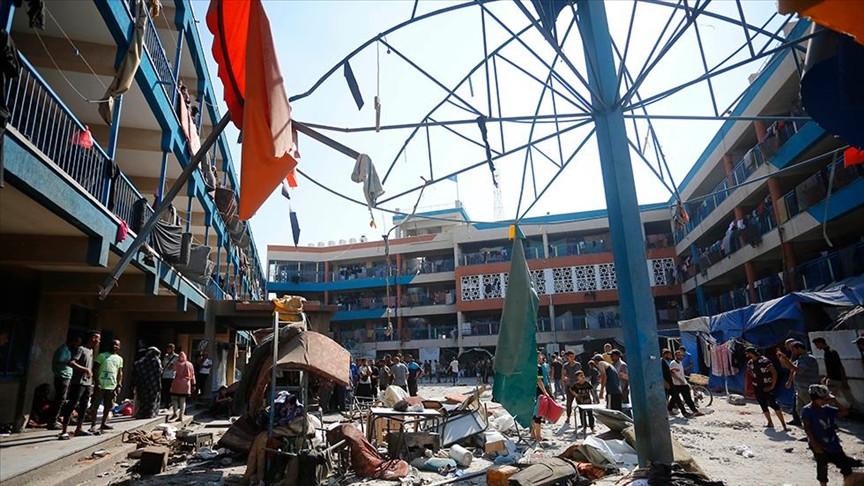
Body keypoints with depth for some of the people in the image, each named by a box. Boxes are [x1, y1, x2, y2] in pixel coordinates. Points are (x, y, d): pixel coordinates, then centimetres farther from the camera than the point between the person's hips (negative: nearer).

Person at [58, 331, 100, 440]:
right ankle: (64, 431, -3)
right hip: (78, 383, -8)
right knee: (72, 405, -6)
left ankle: (79, 429, 18)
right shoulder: (81, 349, -9)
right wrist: (85, 369, -26)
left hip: (88, 384, 8)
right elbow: (71, 363, -20)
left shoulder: (91, 350, 16)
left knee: (83, 406, 11)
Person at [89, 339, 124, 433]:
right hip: (101, 385, -4)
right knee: (96, 405, -1)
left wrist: (119, 385, 5)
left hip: (112, 386, 4)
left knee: (108, 406, 9)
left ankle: (104, 423, 18)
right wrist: (97, 383, -12)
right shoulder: (102, 355, -1)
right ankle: (93, 424, 5)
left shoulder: (119, 359, 12)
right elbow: (96, 370, -4)